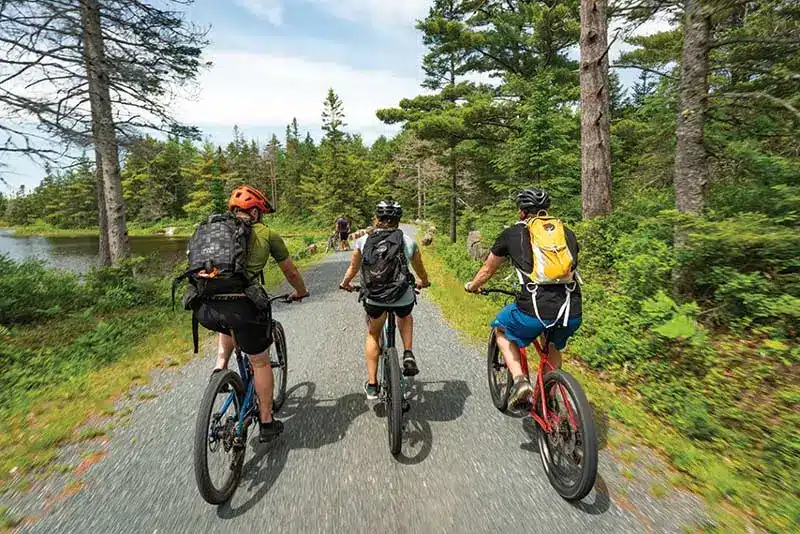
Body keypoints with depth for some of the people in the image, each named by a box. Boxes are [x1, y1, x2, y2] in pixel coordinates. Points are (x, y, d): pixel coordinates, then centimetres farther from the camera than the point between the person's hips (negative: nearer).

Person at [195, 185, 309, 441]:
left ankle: (220, 364, 25)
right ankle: (266, 423, 28)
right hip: (242, 305, -4)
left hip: (207, 308, 4)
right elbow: (291, 272, 20)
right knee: (260, 362, 17)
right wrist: (301, 293, 40)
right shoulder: (267, 234, 11)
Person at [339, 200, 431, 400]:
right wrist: (424, 282, 41)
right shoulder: (409, 241, 3)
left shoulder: (363, 241, 4)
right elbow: (420, 271, 19)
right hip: (404, 298, 0)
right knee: (406, 317, 36)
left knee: (373, 335, 27)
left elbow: (353, 268, 17)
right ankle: (408, 355, 18)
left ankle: (372, 385, 26)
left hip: (374, 298, 0)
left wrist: (345, 284, 38)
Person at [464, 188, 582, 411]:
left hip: (534, 311, -4)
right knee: (553, 347, 36)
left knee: (502, 331, 28)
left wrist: (472, 286, 44)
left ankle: (519, 380, 11)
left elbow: (487, 270, 23)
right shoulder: (567, 233, 20)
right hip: (573, 314, 4)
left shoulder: (512, 233, 12)